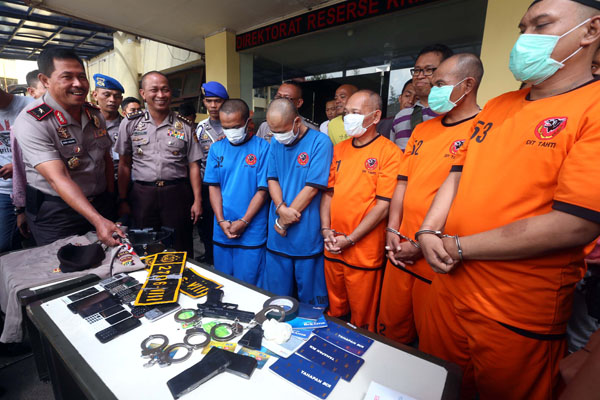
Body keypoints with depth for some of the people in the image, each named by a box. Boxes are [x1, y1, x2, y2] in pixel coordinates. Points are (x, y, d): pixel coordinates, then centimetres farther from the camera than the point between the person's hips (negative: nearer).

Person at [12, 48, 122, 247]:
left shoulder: (95, 114, 1)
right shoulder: (31, 121, -19)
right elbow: (58, 179, -29)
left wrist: (110, 199, 7)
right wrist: (98, 220, -40)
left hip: (101, 205, 6)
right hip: (55, 214, -5)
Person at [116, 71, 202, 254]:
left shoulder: (184, 126, 4)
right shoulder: (130, 123, 6)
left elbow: (193, 166, 3)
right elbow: (124, 165, 9)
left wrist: (197, 200, -2)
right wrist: (123, 200, 5)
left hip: (177, 193, -1)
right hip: (142, 194, 1)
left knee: (180, 250, 5)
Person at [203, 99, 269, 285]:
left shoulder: (262, 148, -7)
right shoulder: (216, 149, 6)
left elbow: (262, 190, -9)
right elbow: (213, 187, 4)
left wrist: (243, 222, -12)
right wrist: (221, 221, -6)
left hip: (252, 233, -4)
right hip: (222, 232, 4)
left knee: (248, 285, 9)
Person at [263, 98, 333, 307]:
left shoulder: (320, 142, -9)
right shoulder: (275, 144, 10)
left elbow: (313, 187, -14)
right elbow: (272, 179, 7)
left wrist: (285, 220, -9)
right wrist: (281, 209, -12)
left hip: (307, 235, -5)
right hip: (277, 236, 5)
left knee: (311, 299, 10)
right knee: (275, 298, 19)